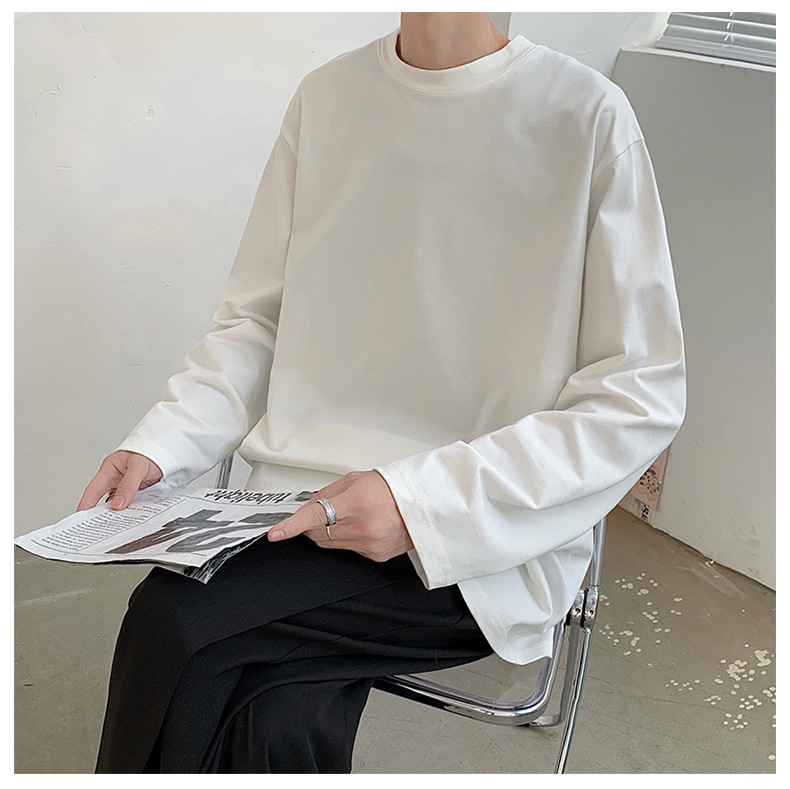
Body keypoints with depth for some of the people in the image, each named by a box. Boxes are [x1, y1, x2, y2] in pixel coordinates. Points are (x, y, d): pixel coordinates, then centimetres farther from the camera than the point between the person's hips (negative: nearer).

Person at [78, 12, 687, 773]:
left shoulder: (586, 116, -8)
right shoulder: (325, 96, 8)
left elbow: (643, 398, -10)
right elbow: (255, 320, 12)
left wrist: (421, 499, -21)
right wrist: (158, 446, -5)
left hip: (488, 548, -3)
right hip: (308, 509, 4)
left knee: (173, 621, -22)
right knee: (276, 727, -22)